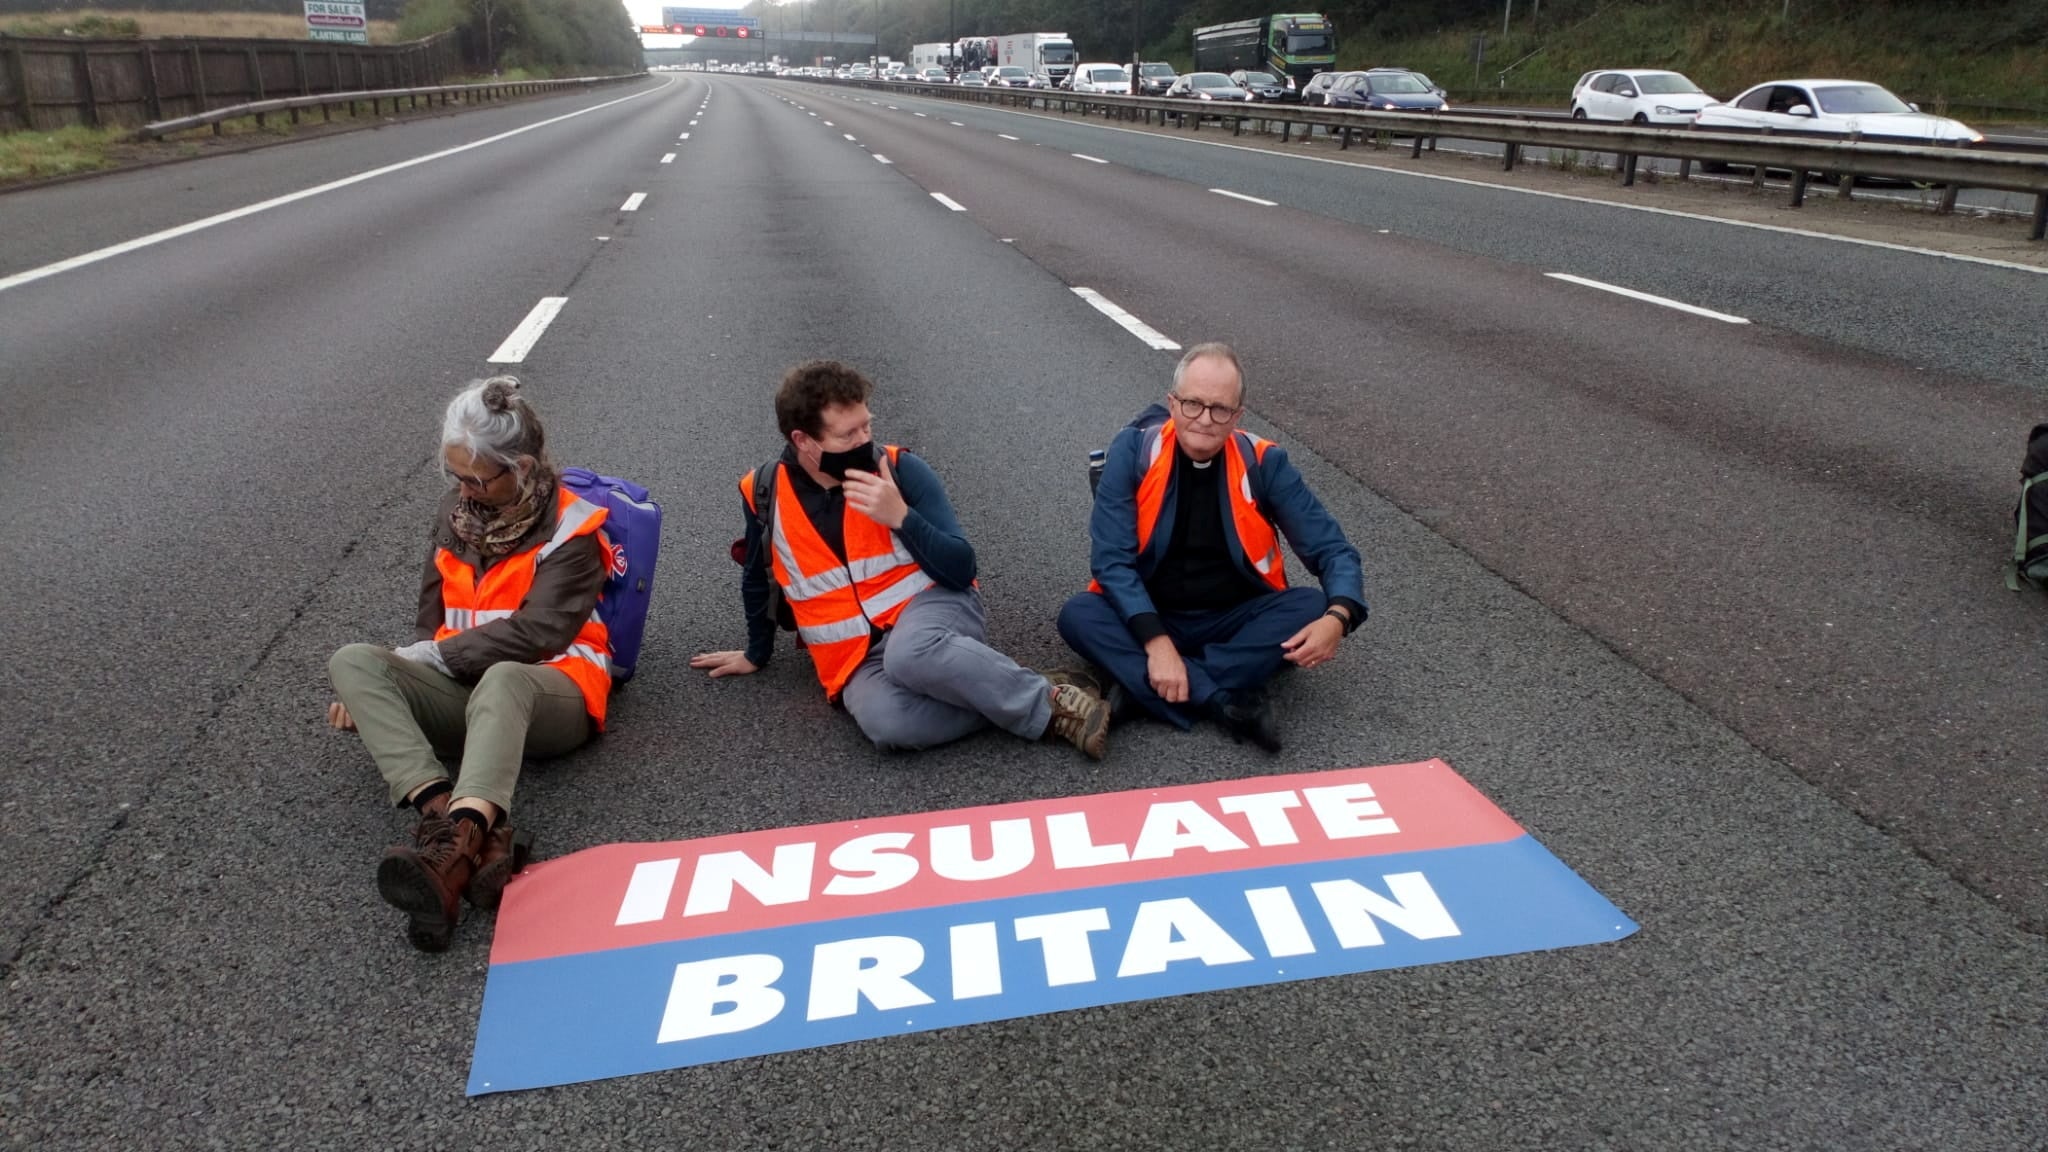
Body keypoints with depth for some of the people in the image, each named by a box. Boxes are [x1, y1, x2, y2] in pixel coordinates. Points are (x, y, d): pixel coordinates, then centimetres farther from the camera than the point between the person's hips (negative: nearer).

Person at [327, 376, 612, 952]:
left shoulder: (569, 529, -6)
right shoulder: (455, 511, 12)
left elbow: (534, 634, -16)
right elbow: (432, 622, 16)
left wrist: (433, 657, -13)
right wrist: (379, 687, 2)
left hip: (549, 692, -6)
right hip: (462, 689, 6)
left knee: (502, 679, -40)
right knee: (352, 661, -21)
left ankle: (454, 842, -67)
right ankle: (460, 825, -44)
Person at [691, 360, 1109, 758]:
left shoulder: (900, 468, -5)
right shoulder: (762, 494, 1)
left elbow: (961, 570, -8)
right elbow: (757, 579, 21)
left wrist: (901, 517, -21)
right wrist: (756, 653, 32)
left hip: (931, 604, -2)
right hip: (860, 657, 2)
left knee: (910, 652, -40)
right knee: (885, 722, -35)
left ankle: (1048, 700, -22)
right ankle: (1043, 713, -21)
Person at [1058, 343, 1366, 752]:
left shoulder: (1263, 463, -9)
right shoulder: (1133, 451, -12)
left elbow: (1332, 549, -7)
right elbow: (1111, 559, -18)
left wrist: (1337, 617, -29)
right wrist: (1156, 640, -32)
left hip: (1235, 621, 1)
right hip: (1150, 618, -1)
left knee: (1313, 606, -26)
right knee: (1077, 616, -29)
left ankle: (1145, 687, -29)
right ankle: (1233, 702, -32)